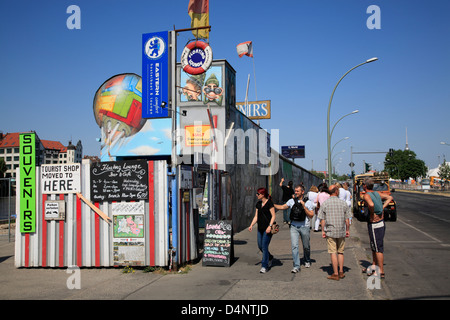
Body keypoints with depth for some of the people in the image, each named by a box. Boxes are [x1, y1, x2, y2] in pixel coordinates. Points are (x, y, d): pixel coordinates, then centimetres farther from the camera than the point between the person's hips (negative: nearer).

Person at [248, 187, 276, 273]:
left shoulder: (269, 203, -10)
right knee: (260, 246, 10)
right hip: (260, 228, 7)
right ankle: (270, 257, 35)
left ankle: (264, 266, 2)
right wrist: (251, 225, 2)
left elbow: (273, 216, -11)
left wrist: (270, 226, -21)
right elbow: (256, 216, 13)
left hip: (267, 228, -7)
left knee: (264, 246, -6)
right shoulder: (258, 204, 10)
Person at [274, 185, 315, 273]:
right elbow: (282, 207, 13)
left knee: (306, 246, 14)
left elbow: (311, 215, -6)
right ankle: (296, 266, -5)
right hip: (294, 226, 1)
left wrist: (304, 206, -17)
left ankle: (307, 261, 40)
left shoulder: (308, 202, -2)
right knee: (294, 246, -10)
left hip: (304, 227, -1)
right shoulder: (292, 201, 5)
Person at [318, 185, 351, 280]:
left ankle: (335, 274, 2)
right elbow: (347, 219, 3)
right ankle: (341, 272, 18)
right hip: (341, 231, 2)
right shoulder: (343, 203, 0)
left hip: (330, 231, -2)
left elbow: (322, 219, -3)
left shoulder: (324, 204, -4)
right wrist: (347, 230, 12)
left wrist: (323, 231, 4)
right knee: (340, 252, 14)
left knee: (333, 253, 1)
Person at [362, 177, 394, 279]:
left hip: (374, 224, -9)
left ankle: (381, 272, 3)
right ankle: (374, 266, 32)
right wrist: (382, 208, 8)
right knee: (374, 246, 20)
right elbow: (390, 197, 15)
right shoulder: (377, 193, 8)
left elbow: (371, 205, -36)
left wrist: (372, 215, -19)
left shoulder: (366, 195, -17)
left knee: (378, 248, -3)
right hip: (381, 222, 9)